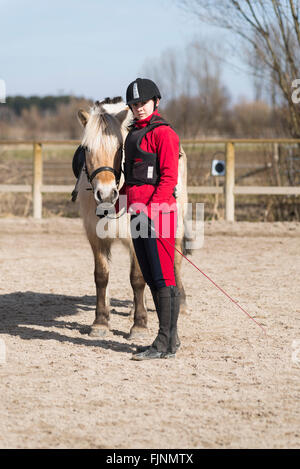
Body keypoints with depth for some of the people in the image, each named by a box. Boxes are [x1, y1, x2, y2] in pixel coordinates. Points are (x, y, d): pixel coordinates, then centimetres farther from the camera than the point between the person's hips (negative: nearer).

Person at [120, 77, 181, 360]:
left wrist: (149, 210, -22)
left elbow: (169, 178, -15)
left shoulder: (163, 133, -9)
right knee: (150, 277, 11)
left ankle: (165, 343, -5)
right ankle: (169, 340, 18)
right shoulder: (134, 133, 18)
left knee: (163, 278, -7)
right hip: (138, 213, 10)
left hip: (158, 209, -10)